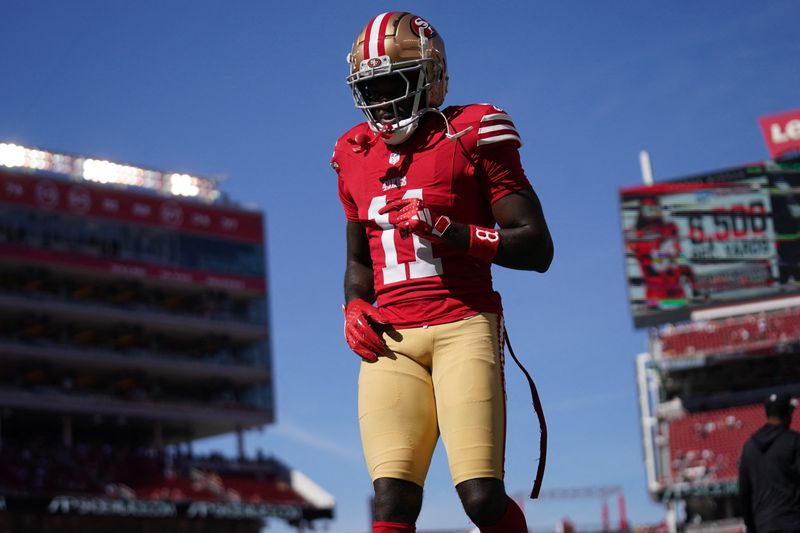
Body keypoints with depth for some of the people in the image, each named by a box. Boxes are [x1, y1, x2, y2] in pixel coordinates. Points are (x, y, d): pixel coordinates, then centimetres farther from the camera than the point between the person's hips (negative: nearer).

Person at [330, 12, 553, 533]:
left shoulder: (470, 138, 1)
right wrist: (355, 310, 8)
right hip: (391, 341, 4)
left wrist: (452, 231, -15)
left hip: (462, 328, -4)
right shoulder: (357, 158, 17)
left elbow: (538, 247, -3)